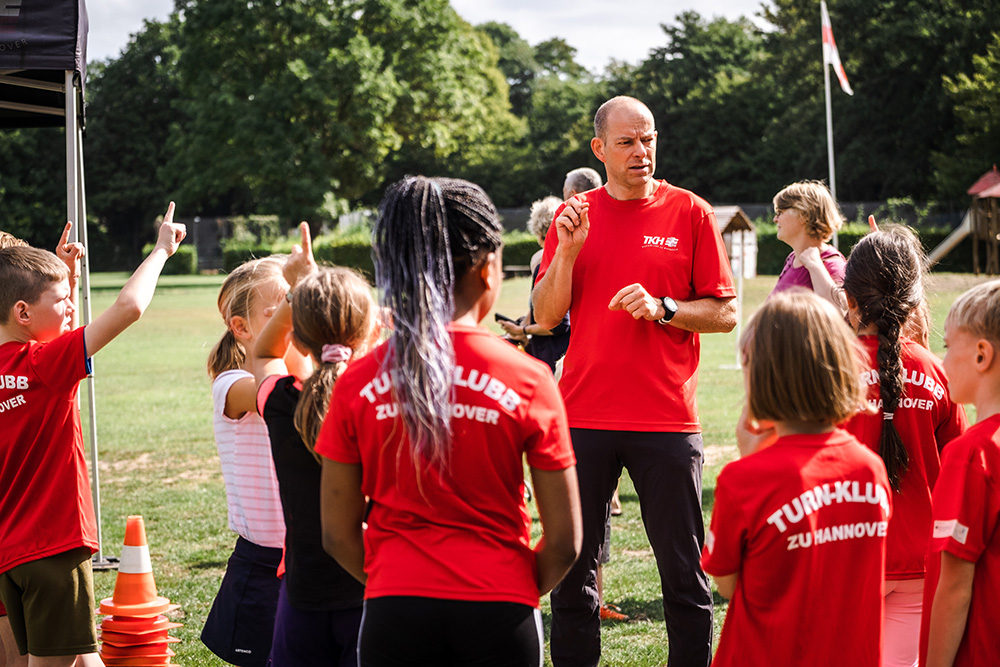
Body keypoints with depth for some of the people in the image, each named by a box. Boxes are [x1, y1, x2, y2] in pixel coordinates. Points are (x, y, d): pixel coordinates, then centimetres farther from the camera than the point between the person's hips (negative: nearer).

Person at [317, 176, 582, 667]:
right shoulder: (527, 379, -7)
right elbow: (564, 543, -4)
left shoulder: (356, 383, -2)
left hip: (394, 615, 1)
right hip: (497, 615, -1)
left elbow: (338, 535, 3)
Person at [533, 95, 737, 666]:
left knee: (684, 570, 2)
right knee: (573, 566, 6)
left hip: (667, 419, -2)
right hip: (584, 417, 2)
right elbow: (546, 316, 4)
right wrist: (568, 250, -9)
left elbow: (726, 313, 1)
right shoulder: (573, 216, 9)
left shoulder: (690, 213, 2)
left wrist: (663, 309, -14)